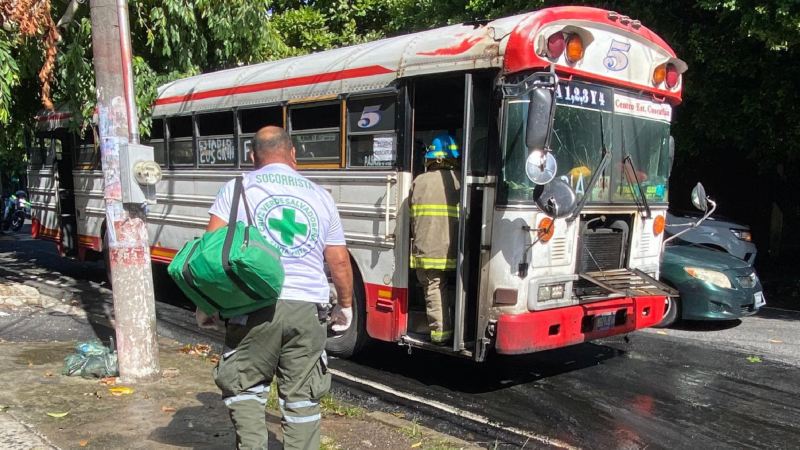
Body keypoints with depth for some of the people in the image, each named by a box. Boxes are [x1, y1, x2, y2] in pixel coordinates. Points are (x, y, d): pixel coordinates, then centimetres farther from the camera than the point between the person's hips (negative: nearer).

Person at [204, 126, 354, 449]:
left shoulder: (237, 189, 5)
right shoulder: (320, 196, 12)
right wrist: (345, 304, 27)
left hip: (255, 307, -2)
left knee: (245, 389, 16)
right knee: (302, 399, 11)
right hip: (308, 309, 2)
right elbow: (340, 261, 14)